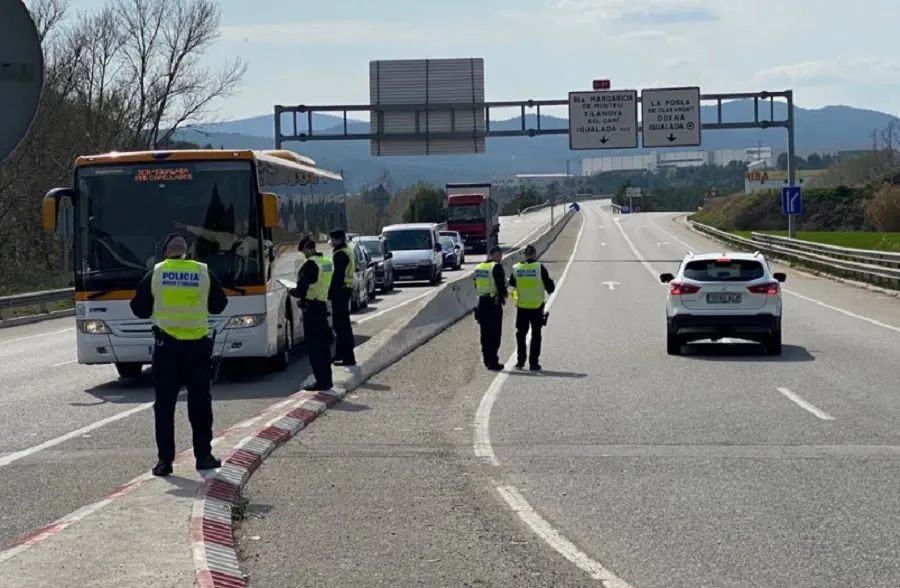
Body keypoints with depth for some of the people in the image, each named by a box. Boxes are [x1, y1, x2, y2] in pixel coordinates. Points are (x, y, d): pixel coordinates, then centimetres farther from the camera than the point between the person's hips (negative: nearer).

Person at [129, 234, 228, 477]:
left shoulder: (155, 273, -1)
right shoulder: (204, 273, 0)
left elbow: (140, 309, 5)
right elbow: (219, 305, 11)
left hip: (166, 345, -1)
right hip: (198, 345, 1)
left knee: (164, 405, 5)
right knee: (200, 403, 11)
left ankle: (165, 460, 3)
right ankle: (203, 455, 14)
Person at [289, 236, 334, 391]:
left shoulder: (310, 265, -17)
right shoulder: (328, 263, 9)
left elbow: (301, 290, -21)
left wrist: (293, 292, 1)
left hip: (311, 309, -8)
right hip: (324, 307, 8)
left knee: (314, 346, -3)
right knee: (324, 345, 16)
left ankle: (321, 381, -4)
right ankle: (327, 380, 22)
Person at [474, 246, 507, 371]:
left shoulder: (478, 267, 11)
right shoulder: (497, 267, -13)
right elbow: (501, 285, -16)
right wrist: (503, 296, 1)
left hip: (481, 302, 7)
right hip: (494, 303, -7)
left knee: (485, 334, 14)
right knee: (495, 334, -3)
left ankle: (487, 360, 20)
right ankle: (493, 362, -4)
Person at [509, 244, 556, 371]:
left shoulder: (516, 268, -4)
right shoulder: (540, 267, -12)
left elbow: (512, 283, 12)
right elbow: (549, 285, -6)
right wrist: (550, 289, 17)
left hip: (521, 306, 2)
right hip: (537, 306, -2)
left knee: (521, 334, 15)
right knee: (536, 335, 6)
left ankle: (520, 361, 14)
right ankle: (533, 363, 4)